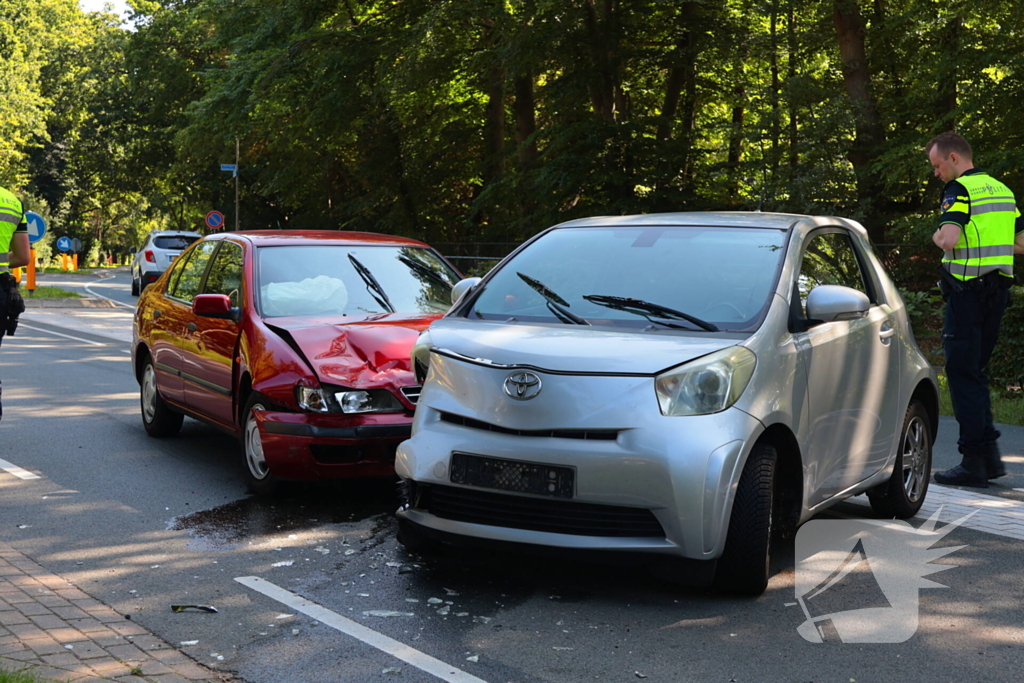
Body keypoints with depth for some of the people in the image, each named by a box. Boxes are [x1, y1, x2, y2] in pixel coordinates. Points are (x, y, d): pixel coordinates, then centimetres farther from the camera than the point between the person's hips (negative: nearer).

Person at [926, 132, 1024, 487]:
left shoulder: (960, 190, -10)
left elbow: (948, 240, -24)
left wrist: (939, 235, -3)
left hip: (967, 291, -8)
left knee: (963, 373, -3)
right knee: (975, 371, 16)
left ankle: (974, 462, -2)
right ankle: (989, 454, 16)